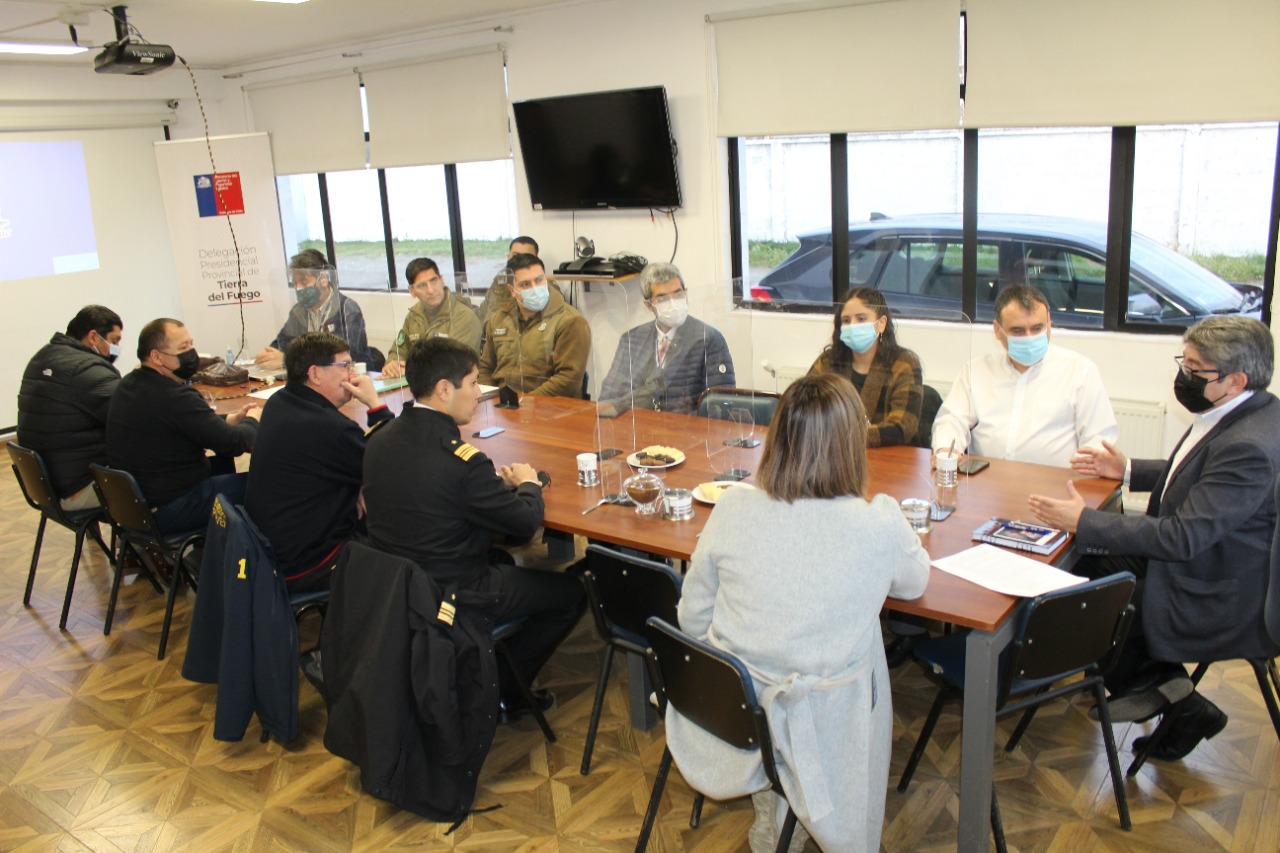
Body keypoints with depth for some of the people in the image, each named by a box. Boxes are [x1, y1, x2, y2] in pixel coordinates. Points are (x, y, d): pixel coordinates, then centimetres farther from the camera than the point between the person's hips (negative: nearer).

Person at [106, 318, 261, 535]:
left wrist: (232, 419, 8)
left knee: (223, 463, 28)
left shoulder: (128, 384, 6)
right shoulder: (175, 397, -26)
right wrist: (252, 420, 0)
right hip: (168, 512, -10)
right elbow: (232, 443, -20)